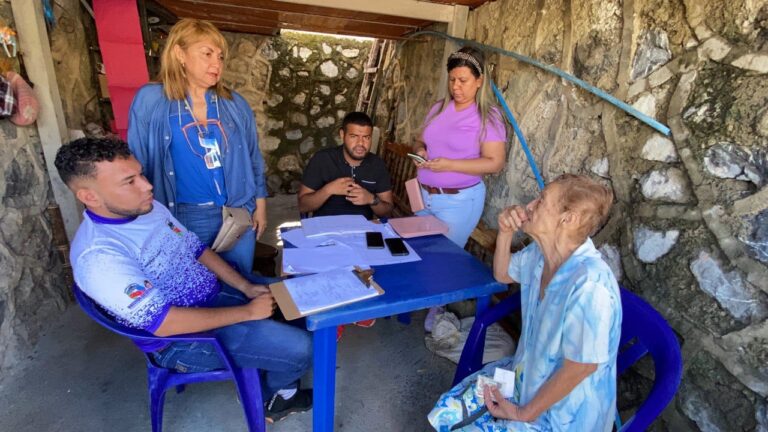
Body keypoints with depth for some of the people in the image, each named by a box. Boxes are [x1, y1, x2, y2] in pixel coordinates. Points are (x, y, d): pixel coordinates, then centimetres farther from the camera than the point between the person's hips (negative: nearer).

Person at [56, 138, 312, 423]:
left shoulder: (149, 208, -1)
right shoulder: (99, 255, -27)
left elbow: (197, 250, 6)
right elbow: (163, 322, -30)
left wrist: (246, 287, -5)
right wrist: (248, 311, -25)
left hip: (215, 292, 9)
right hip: (181, 338, -8)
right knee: (299, 349, -15)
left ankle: (273, 395, 25)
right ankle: (277, 391, 23)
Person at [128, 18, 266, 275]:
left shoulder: (235, 104, 2)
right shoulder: (150, 101, -6)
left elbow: (253, 158, 8)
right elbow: (137, 164, -2)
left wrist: (260, 204, 7)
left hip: (238, 214, 3)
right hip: (186, 218, -2)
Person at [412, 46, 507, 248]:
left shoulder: (488, 116, -10)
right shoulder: (439, 108, 7)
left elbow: (495, 163, -16)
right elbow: (421, 141, 16)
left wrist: (450, 165, -24)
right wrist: (419, 151, -9)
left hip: (458, 201, -5)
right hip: (423, 195, 6)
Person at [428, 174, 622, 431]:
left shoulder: (589, 285, -34)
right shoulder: (539, 254, -9)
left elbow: (581, 367, -25)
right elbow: (502, 274, 11)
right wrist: (505, 233, -8)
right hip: (525, 376, 7)